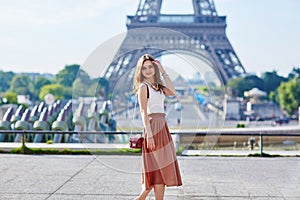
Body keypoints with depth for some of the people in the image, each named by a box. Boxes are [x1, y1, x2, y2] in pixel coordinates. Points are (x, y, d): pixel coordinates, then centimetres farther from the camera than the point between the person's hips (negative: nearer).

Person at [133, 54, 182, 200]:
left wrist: (163, 71, 2)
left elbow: (172, 92, -1)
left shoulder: (157, 85, 18)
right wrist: (149, 135, -20)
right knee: (160, 167, -6)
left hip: (162, 126, 9)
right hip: (154, 126, -9)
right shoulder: (143, 86, -6)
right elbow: (143, 112, -13)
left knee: (159, 169, 9)